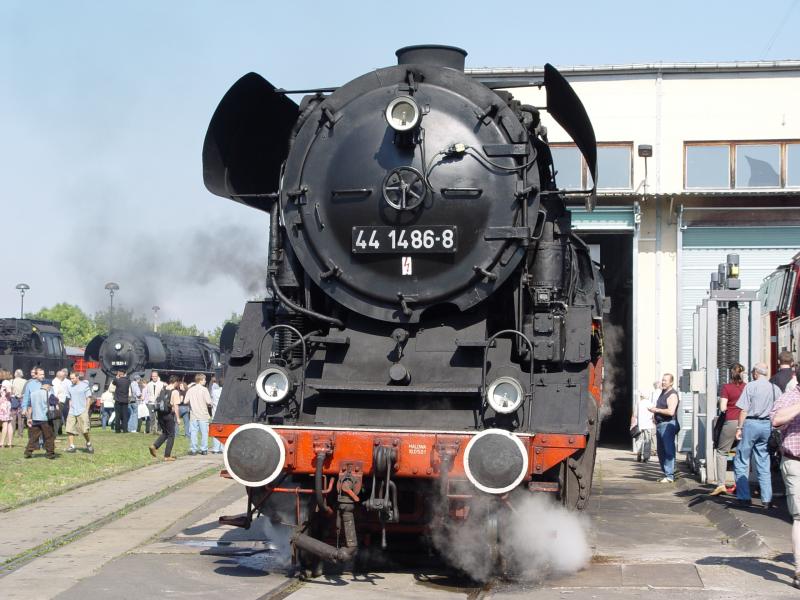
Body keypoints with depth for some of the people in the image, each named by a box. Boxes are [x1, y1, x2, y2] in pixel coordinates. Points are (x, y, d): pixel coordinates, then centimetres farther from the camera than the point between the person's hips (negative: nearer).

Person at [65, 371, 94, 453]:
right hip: (72, 412, 4)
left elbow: (88, 398, 0)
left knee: (85, 430, -8)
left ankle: (88, 443, 14)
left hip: (82, 412, -4)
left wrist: (86, 410, -6)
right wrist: (70, 409, 10)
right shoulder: (69, 386, 11)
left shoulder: (84, 385, -2)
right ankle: (72, 446, 0)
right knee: (69, 429, -5)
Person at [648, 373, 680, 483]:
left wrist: (656, 410, -17)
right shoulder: (663, 392, 17)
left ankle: (670, 476, -10)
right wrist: (653, 409, 14)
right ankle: (666, 473, 21)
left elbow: (671, 411, -24)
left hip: (668, 425, -10)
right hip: (660, 424, 10)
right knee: (661, 450, 14)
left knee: (668, 451, -10)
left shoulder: (672, 395, -13)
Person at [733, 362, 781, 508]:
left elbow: (744, 410, -11)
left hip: (751, 424, -5)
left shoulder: (751, 386, -7)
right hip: (767, 426, 5)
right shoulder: (775, 389, 6)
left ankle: (744, 496, 2)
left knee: (741, 461, 5)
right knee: (764, 464, 11)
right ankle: (767, 499, 8)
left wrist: (739, 428, -6)